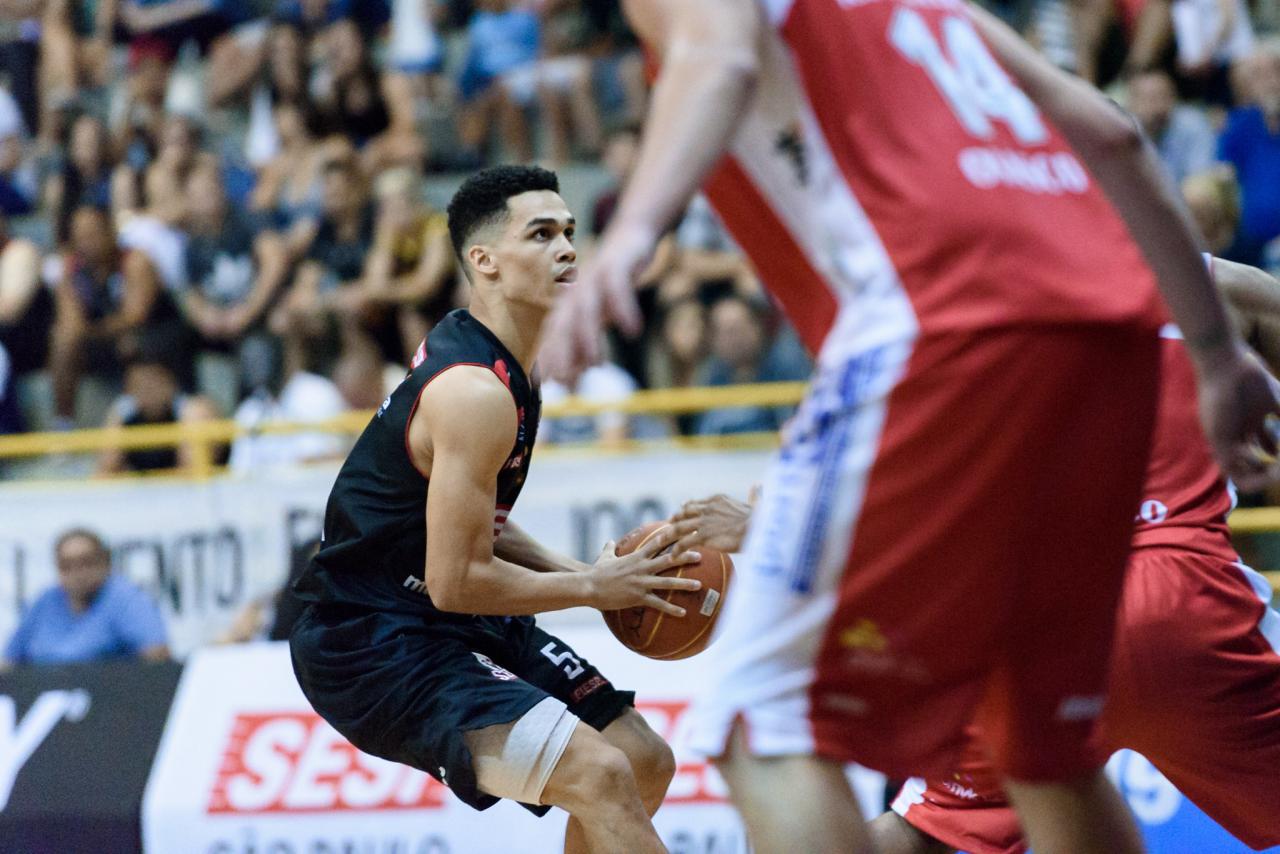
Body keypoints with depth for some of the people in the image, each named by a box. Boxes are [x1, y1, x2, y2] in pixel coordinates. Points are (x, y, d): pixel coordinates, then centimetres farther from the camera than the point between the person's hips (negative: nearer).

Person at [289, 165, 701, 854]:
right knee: (600, 775, -26)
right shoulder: (477, 392, -23)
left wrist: (575, 572, 7)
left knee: (645, 763, 14)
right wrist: (592, 587, -12)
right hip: (372, 646, -11)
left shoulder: (465, 346, 9)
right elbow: (455, 579, -24)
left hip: (443, 627, 11)